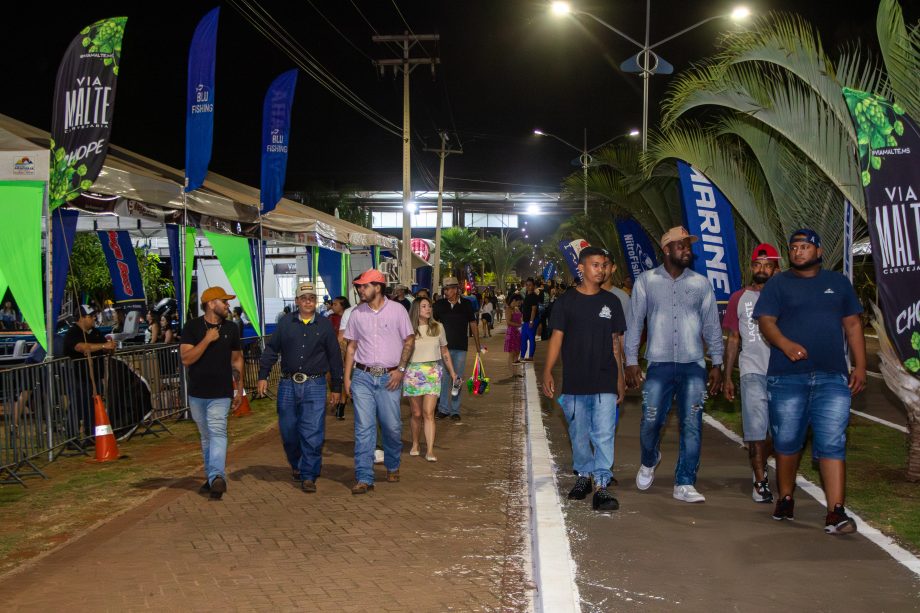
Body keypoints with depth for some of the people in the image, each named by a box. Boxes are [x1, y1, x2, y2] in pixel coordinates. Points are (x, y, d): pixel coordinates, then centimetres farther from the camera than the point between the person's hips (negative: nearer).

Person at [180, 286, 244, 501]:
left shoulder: (231, 328, 6)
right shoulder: (193, 327, -3)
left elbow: (237, 359, 14)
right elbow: (186, 359, -12)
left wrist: (239, 389, 13)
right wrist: (207, 339, -19)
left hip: (221, 393, -1)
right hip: (197, 393, 1)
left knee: (217, 433, -17)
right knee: (206, 437, 11)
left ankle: (217, 477, -29)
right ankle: (212, 478, 20)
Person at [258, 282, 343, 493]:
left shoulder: (325, 326, 7)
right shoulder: (285, 324, 8)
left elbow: (335, 357, 9)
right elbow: (271, 350, 11)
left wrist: (336, 387, 9)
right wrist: (263, 376, 3)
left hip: (314, 385, -2)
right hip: (288, 385, 2)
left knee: (312, 433, -7)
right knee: (288, 430, 8)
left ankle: (309, 476, 1)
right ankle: (296, 465, 33)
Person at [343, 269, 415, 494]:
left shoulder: (397, 310, -1)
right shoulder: (357, 313, 6)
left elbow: (409, 341, 3)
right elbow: (351, 346, 12)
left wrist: (400, 369, -6)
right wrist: (347, 377, 7)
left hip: (389, 377, -2)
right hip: (363, 376, 2)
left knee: (392, 426, 4)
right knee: (363, 428, -3)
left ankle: (393, 466, 29)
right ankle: (364, 478, -1)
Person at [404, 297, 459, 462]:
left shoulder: (438, 327, 7)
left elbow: (445, 352, 17)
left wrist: (452, 372, 18)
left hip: (433, 372, 1)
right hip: (413, 372, -1)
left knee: (429, 413, -9)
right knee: (416, 414, 6)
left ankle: (430, 450, -11)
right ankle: (415, 444, 26)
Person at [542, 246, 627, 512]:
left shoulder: (611, 302, 8)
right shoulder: (566, 301, 2)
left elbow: (615, 341, 13)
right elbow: (557, 338, 0)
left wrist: (620, 377, 12)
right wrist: (547, 372, -9)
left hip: (605, 383, 0)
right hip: (574, 382, 0)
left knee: (604, 435, -7)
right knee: (579, 435, 11)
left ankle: (601, 486, -7)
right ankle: (583, 476, 27)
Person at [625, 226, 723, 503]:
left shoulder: (701, 283, 8)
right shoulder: (646, 281, 5)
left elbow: (712, 325, 12)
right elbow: (635, 323, 5)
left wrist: (717, 364, 8)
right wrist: (631, 361, 0)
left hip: (694, 366, 1)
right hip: (659, 364, -1)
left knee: (691, 426, -2)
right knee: (651, 421, -2)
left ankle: (684, 484, 6)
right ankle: (649, 461, 29)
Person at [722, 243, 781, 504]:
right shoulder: (739, 298, 10)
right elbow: (733, 339, 12)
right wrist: (726, 377, 7)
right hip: (753, 371, -1)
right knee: (756, 429, -4)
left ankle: (761, 464, 30)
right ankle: (760, 482, 5)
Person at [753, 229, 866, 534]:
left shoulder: (838, 283, 15)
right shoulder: (778, 284, 8)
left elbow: (853, 325, 15)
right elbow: (766, 322, -3)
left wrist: (860, 366, 6)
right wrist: (785, 344, -24)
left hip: (832, 378, 1)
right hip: (787, 377, 0)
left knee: (832, 444, -7)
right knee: (787, 442, 8)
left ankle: (836, 512, -10)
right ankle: (785, 498, 26)